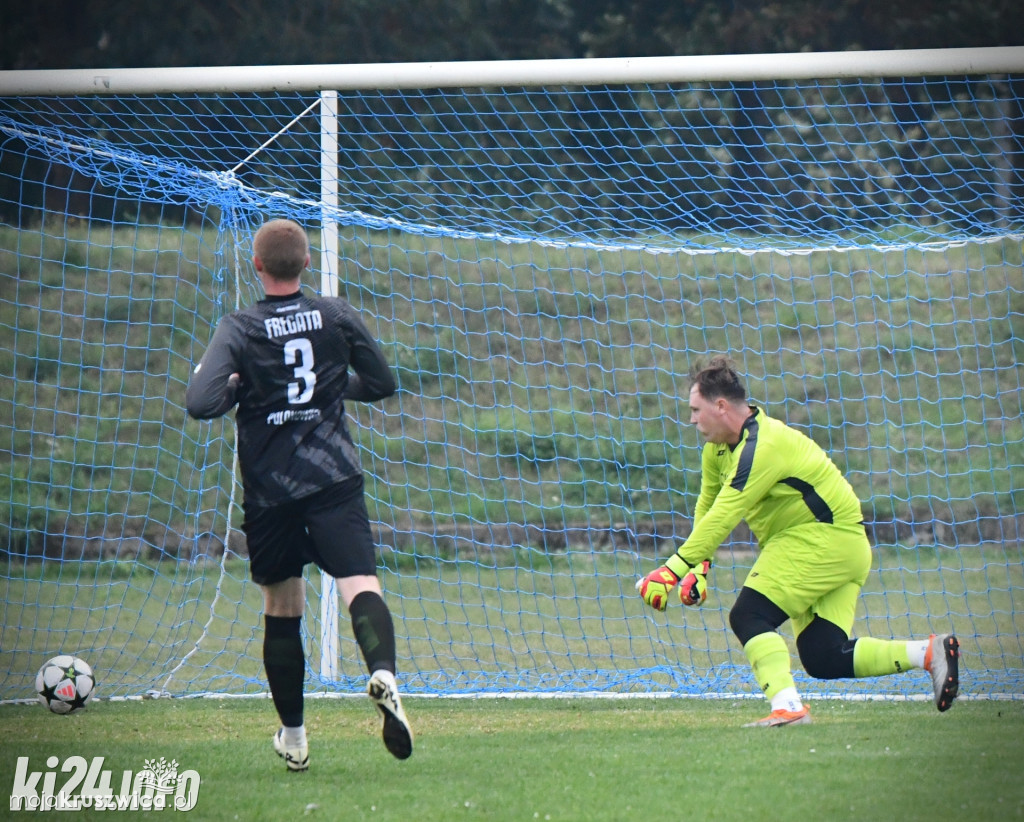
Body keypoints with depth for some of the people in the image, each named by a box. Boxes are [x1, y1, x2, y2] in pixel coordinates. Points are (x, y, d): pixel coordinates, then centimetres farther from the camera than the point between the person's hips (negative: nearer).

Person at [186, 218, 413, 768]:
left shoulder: (238, 330, -4)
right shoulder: (337, 316, 3)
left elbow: (200, 403, -17)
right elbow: (381, 383, 13)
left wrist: (234, 386, 4)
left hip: (269, 490, 0)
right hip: (334, 479, 0)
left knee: (281, 609, 15)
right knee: (360, 586, -14)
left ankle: (292, 736, 21)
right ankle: (383, 673, -45)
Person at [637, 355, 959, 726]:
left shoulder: (761, 447, -22)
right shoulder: (719, 446, 8)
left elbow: (721, 520, -26)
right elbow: (707, 506, 19)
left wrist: (671, 572, -25)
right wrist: (698, 567, 11)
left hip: (824, 538, -10)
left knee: (749, 616, -17)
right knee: (823, 659, 2)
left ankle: (787, 707, -27)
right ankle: (931, 652, 2)